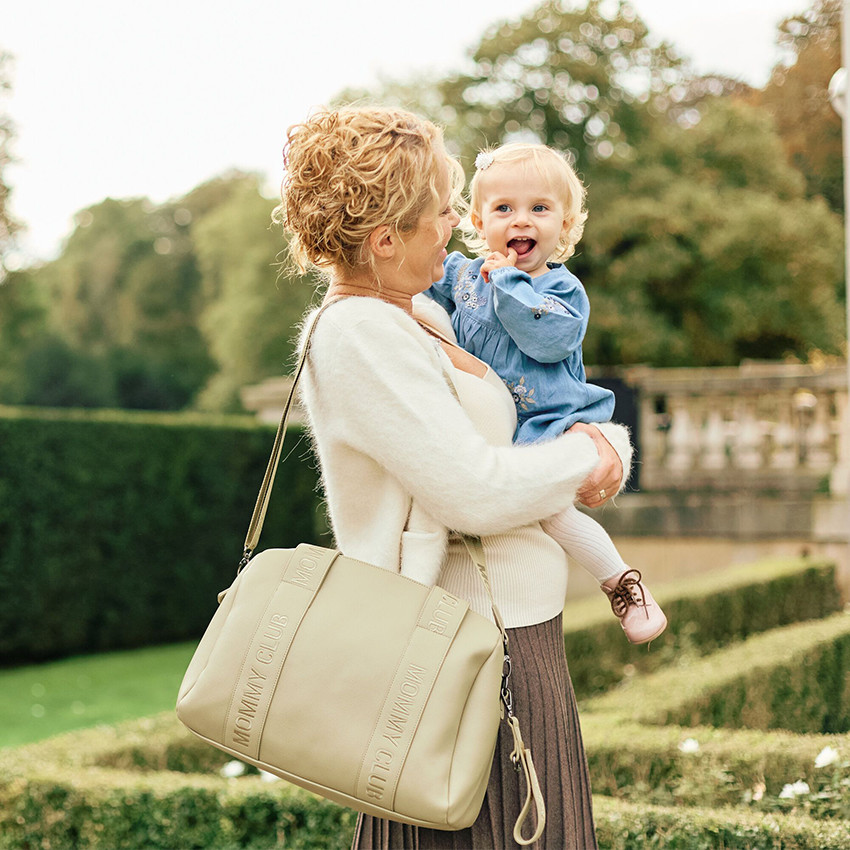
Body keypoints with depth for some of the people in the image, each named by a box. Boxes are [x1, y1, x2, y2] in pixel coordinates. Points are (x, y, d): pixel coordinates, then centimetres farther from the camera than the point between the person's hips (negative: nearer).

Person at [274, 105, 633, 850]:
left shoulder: (417, 318, 12)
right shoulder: (358, 332, -17)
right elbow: (478, 493, -23)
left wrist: (603, 446, -3)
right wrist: (581, 456, -6)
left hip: (511, 634, 9)